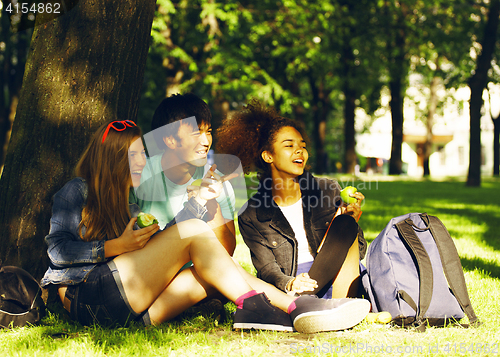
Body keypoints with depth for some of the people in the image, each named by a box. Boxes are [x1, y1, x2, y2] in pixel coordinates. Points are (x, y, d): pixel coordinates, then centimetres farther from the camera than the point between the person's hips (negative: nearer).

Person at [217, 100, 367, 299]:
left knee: (344, 223, -23)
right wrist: (289, 284, -26)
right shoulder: (251, 216, 3)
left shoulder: (328, 191, 6)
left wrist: (349, 223, -16)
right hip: (284, 292, -2)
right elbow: (267, 268, -3)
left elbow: (359, 251, 7)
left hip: (333, 285, 2)